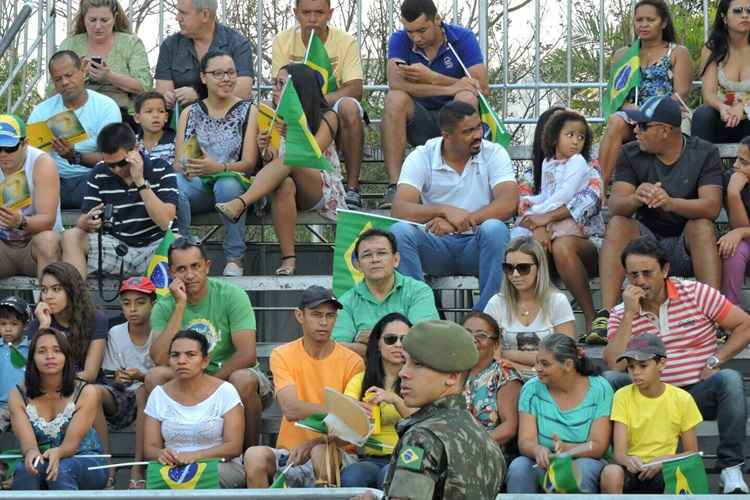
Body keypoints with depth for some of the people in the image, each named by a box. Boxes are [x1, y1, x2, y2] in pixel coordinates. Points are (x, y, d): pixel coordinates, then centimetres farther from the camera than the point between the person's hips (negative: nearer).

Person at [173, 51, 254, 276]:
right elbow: (178, 162, 9)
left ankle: (234, 260, -28)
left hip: (233, 180, -2)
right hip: (197, 185, 2)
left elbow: (249, 163, -1)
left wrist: (218, 167, -21)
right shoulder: (190, 113, 17)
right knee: (174, 184, -33)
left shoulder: (247, 110, 9)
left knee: (227, 185, -38)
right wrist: (187, 167, -17)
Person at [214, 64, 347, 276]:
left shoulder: (326, 117, 4)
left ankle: (240, 203, -48)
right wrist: (265, 153, -15)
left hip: (324, 191, -2)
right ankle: (288, 259, -44)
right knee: (284, 184, -37)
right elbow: (269, 162, 7)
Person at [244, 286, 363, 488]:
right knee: (255, 455, -29)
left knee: (322, 452, -36)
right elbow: (291, 409, -14)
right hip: (289, 451, 1)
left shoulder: (351, 361, -2)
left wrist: (313, 443, -22)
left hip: (335, 453, -1)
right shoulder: (282, 355, 2)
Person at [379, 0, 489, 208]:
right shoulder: (399, 41, -4)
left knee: (466, 97, -32)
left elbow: (482, 88, -18)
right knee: (395, 98, -28)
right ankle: (394, 186, -35)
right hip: (418, 122, 1)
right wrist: (450, 88, -29)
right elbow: (396, 84, -23)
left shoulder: (463, 38, -7)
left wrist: (432, 78, -23)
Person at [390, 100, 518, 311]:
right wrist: (445, 211, -31)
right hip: (436, 245, 1)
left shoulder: (494, 154, -1)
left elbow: (508, 204, -16)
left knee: (494, 229, -33)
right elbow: (400, 210, -14)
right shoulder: (421, 158, -1)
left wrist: (457, 221, -27)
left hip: (476, 245, -1)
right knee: (400, 231, -27)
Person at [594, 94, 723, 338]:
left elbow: (712, 206, -21)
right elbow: (615, 206, -14)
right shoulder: (631, 154, -1)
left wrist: (671, 203, -40)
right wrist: (636, 199, -39)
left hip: (686, 245, -2)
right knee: (617, 224, -25)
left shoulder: (705, 154, -5)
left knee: (703, 226, -31)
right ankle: (606, 315, -37)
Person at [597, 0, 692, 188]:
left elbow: (681, 95, 1)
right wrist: (628, 107, -11)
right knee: (615, 121, -35)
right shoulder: (622, 55, 23)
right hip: (631, 117, 3)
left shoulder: (678, 53, 13)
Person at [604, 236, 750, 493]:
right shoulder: (621, 315, 4)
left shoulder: (696, 293, 0)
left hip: (699, 393, -1)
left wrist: (714, 361, -9)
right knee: (609, 381, -23)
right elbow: (614, 366, -12)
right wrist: (630, 314, -14)